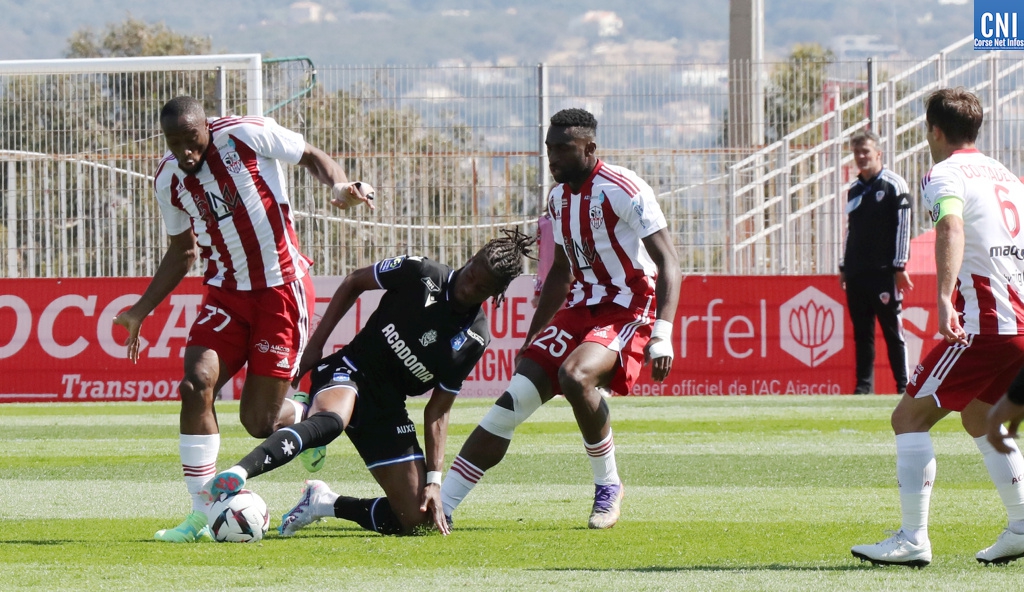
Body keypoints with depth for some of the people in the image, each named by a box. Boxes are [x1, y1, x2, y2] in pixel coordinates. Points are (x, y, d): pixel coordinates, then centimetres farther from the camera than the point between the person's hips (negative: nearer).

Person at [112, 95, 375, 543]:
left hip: (281, 289, -4)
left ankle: (309, 418, 30)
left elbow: (310, 157, 1)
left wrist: (339, 186, -20)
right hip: (225, 292, 4)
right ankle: (203, 514, -10)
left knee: (260, 421, -7)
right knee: (196, 385, -19)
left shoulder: (248, 135, -14)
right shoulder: (169, 179, 1)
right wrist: (141, 311, 12)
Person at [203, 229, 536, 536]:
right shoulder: (421, 275, -7)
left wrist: (434, 480, -7)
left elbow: (438, 411, 2)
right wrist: (315, 345, 1)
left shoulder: (475, 338, 0)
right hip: (349, 372, -4)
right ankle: (235, 475, -59)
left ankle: (327, 503, 13)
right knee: (331, 419, -43)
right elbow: (354, 283, 8)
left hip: (388, 408, 5)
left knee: (417, 520, -6)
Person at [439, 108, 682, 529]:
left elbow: (668, 262, -18)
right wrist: (532, 339, 26)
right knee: (513, 399, -6)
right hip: (579, 311, 7)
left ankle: (608, 487, -13)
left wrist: (662, 336, -28)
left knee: (575, 376, -34)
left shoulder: (624, 191, -15)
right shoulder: (559, 198, 10)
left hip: (628, 312, -7)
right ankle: (439, 506, -6)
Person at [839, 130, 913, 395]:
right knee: (862, 332, 6)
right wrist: (844, 267, 17)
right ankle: (864, 384, 9)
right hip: (856, 273, 6)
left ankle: (904, 384, -3)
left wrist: (900, 267, -12)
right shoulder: (854, 190, 16)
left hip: (884, 273, -6)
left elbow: (903, 226, -7)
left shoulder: (894, 185, -3)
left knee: (893, 330, -5)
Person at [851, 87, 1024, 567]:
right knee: (979, 418, 27)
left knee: (910, 416, -3)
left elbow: (952, 228, -28)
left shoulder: (945, 175, -7)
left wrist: (945, 299, -40)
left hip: (983, 325, -8)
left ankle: (912, 539, -9)